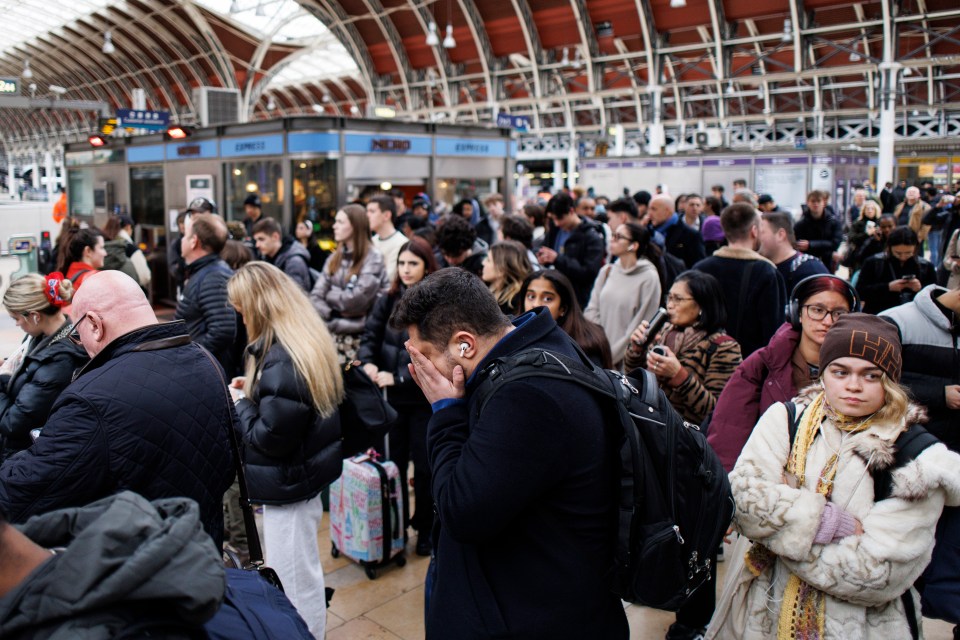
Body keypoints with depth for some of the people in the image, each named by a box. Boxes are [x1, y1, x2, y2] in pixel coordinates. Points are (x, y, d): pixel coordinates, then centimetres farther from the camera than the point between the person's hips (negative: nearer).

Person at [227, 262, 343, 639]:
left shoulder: (282, 359, -27)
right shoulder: (308, 339, 3)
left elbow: (269, 437, -25)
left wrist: (239, 404, -10)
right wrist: (253, 390, 4)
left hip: (288, 483, -10)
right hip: (304, 472, 10)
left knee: (293, 584, 7)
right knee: (303, 578, 25)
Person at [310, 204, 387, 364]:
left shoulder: (373, 259, -8)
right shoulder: (334, 258, 11)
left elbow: (356, 300, -16)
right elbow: (315, 295, 4)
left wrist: (330, 294, 1)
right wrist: (330, 317, -13)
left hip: (357, 337, -5)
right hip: (331, 334, 5)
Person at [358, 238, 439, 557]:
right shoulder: (388, 300, 4)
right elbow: (370, 335, 2)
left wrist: (398, 376, -20)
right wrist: (368, 362, -18)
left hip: (425, 397, -4)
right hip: (394, 397, 4)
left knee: (424, 465, 6)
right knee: (395, 462, 13)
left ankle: (425, 528, 25)